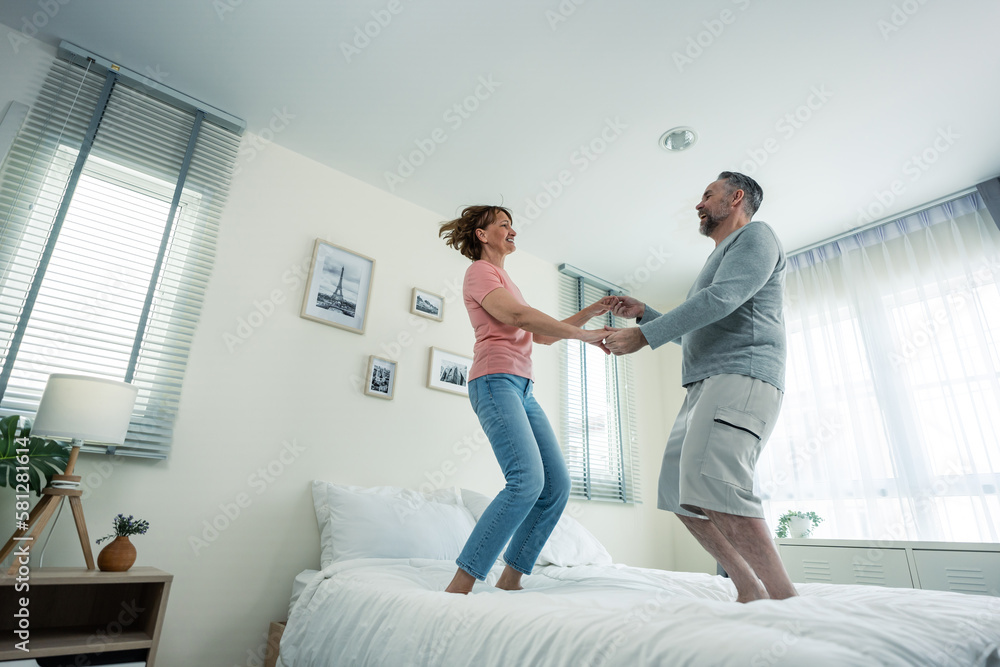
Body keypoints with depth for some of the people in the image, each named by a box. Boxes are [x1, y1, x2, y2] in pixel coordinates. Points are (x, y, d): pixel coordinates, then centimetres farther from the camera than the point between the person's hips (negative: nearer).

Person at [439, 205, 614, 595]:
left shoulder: (505, 280, 30)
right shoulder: (479, 271, 2)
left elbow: (543, 335, 26)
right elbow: (518, 316, -15)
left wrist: (589, 313, 16)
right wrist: (585, 336, -13)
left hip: (522, 388, 9)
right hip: (496, 380, -9)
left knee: (557, 485, 0)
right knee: (527, 479, -23)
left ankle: (510, 580, 7)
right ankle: (459, 586, -17)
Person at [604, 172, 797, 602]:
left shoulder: (755, 235, 5)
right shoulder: (720, 258, 33)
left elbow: (720, 300, -14)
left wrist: (643, 336, -16)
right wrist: (643, 313, 27)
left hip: (741, 376, -9)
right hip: (703, 386, 9)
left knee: (712, 483, -26)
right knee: (680, 495, 1)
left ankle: (785, 598, -17)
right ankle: (750, 592, 8)